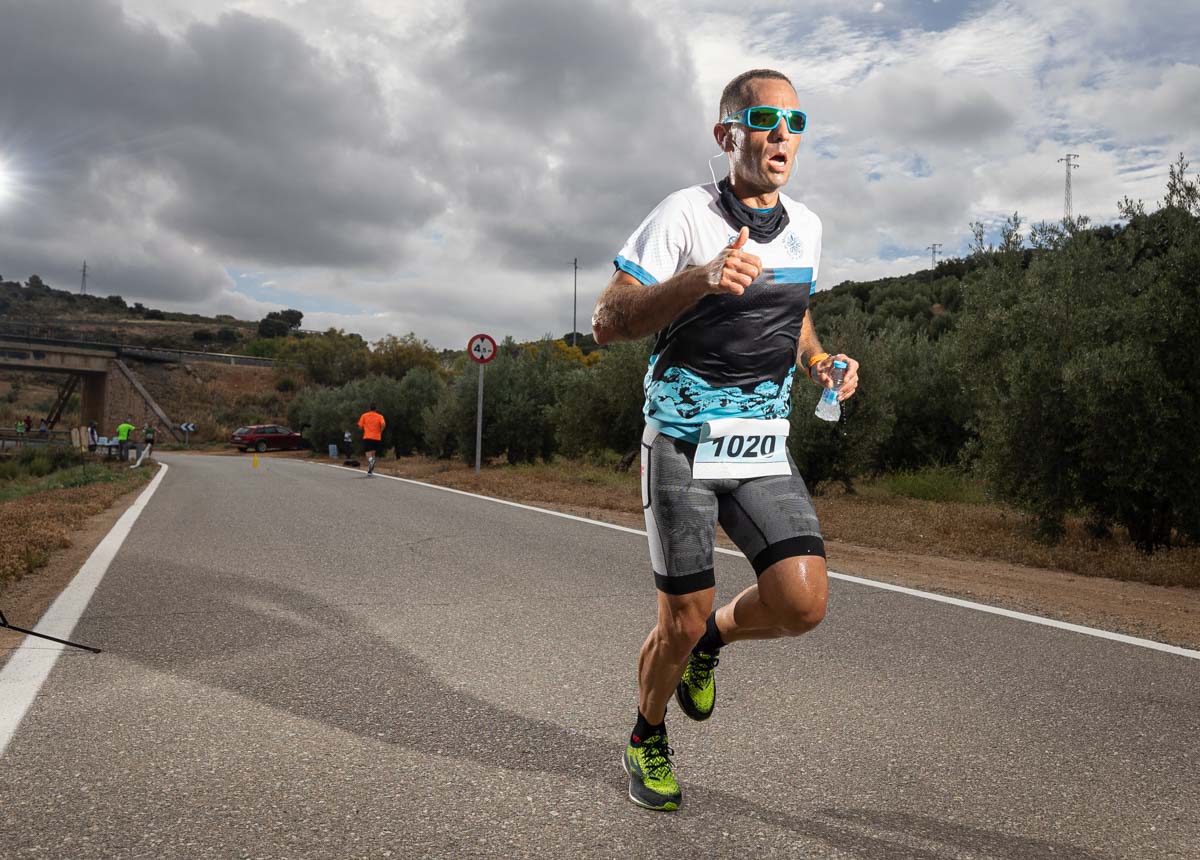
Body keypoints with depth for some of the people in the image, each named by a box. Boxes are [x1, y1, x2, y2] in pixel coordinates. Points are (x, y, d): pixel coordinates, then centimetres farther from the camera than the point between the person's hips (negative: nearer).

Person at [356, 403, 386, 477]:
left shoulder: (364, 416, 5)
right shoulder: (379, 416, 4)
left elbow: (360, 426, 3)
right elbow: (383, 424, -14)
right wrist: (380, 432, 2)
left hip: (367, 437, -2)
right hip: (377, 438, 2)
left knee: (369, 454, -8)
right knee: (373, 454, 17)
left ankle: (371, 461, -43)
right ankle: (370, 471, 15)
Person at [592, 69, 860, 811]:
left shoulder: (806, 226, 7)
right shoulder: (686, 214, -10)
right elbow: (607, 323, -15)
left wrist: (820, 360, 3)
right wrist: (702, 280, -30)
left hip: (765, 447, 5)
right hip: (683, 443, -4)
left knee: (801, 604, -11)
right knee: (681, 621, 1)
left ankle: (713, 640, 23)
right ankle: (648, 740, 32)